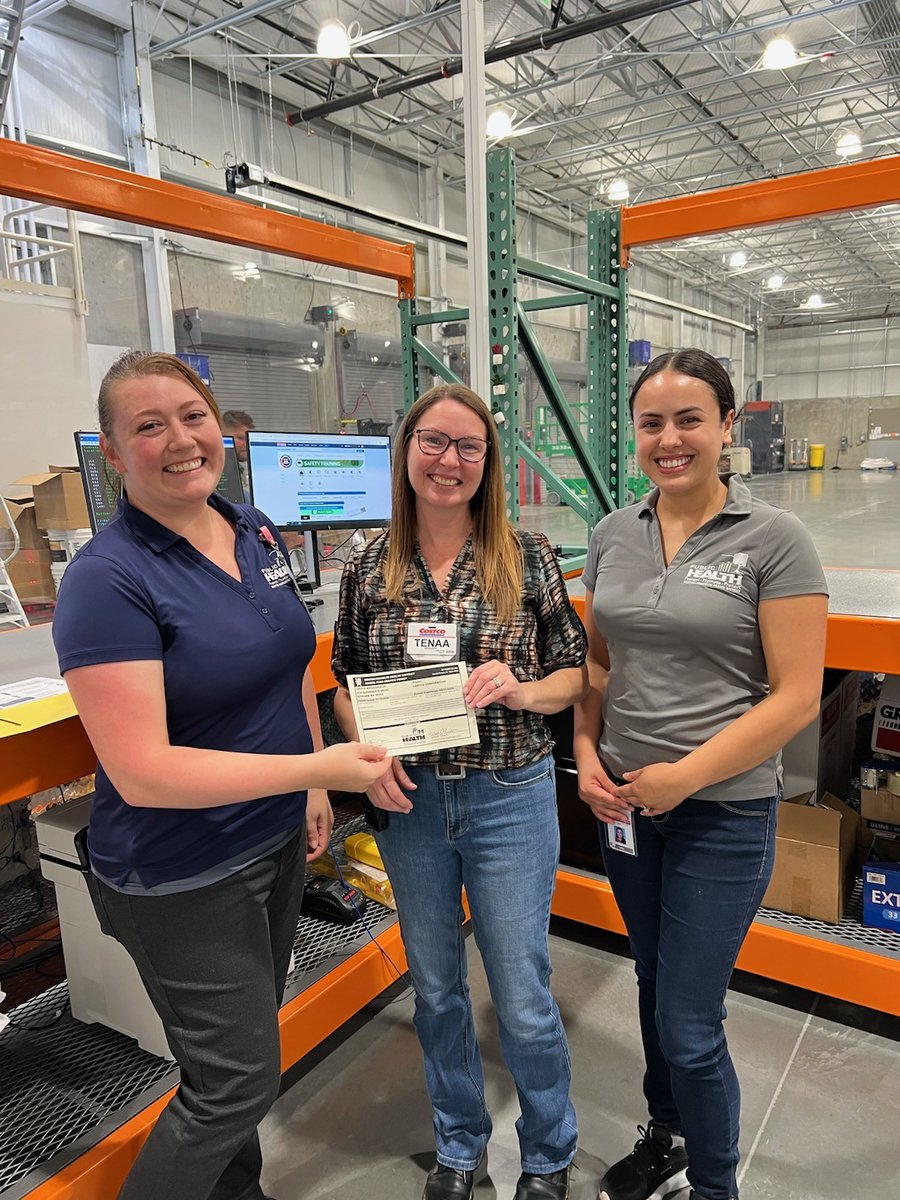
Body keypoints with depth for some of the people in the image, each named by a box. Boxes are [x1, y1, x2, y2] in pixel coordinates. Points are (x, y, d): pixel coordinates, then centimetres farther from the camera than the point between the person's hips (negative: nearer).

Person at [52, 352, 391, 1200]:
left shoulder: (256, 532, -1)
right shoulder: (107, 580, -23)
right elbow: (142, 772, -27)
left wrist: (312, 796, 10)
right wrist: (319, 769, -30)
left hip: (277, 841, 7)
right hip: (183, 880, -7)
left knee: (245, 1041, 26)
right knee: (237, 1081, 7)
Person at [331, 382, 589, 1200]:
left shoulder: (527, 557, -7)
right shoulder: (369, 568, -2)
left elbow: (576, 671, -1)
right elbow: (346, 680, 7)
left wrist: (521, 689, -20)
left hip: (510, 799, -2)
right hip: (409, 802, 3)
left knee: (524, 999, 11)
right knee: (435, 988, 20)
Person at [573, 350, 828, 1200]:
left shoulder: (773, 539, -12)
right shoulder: (614, 534, 2)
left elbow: (796, 696, -14)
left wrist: (683, 778, -16)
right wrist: (587, 756, -3)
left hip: (723, 812, -4)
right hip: (623, 804, 5)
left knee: (689, 1025, 4)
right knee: (654, 982, 23)